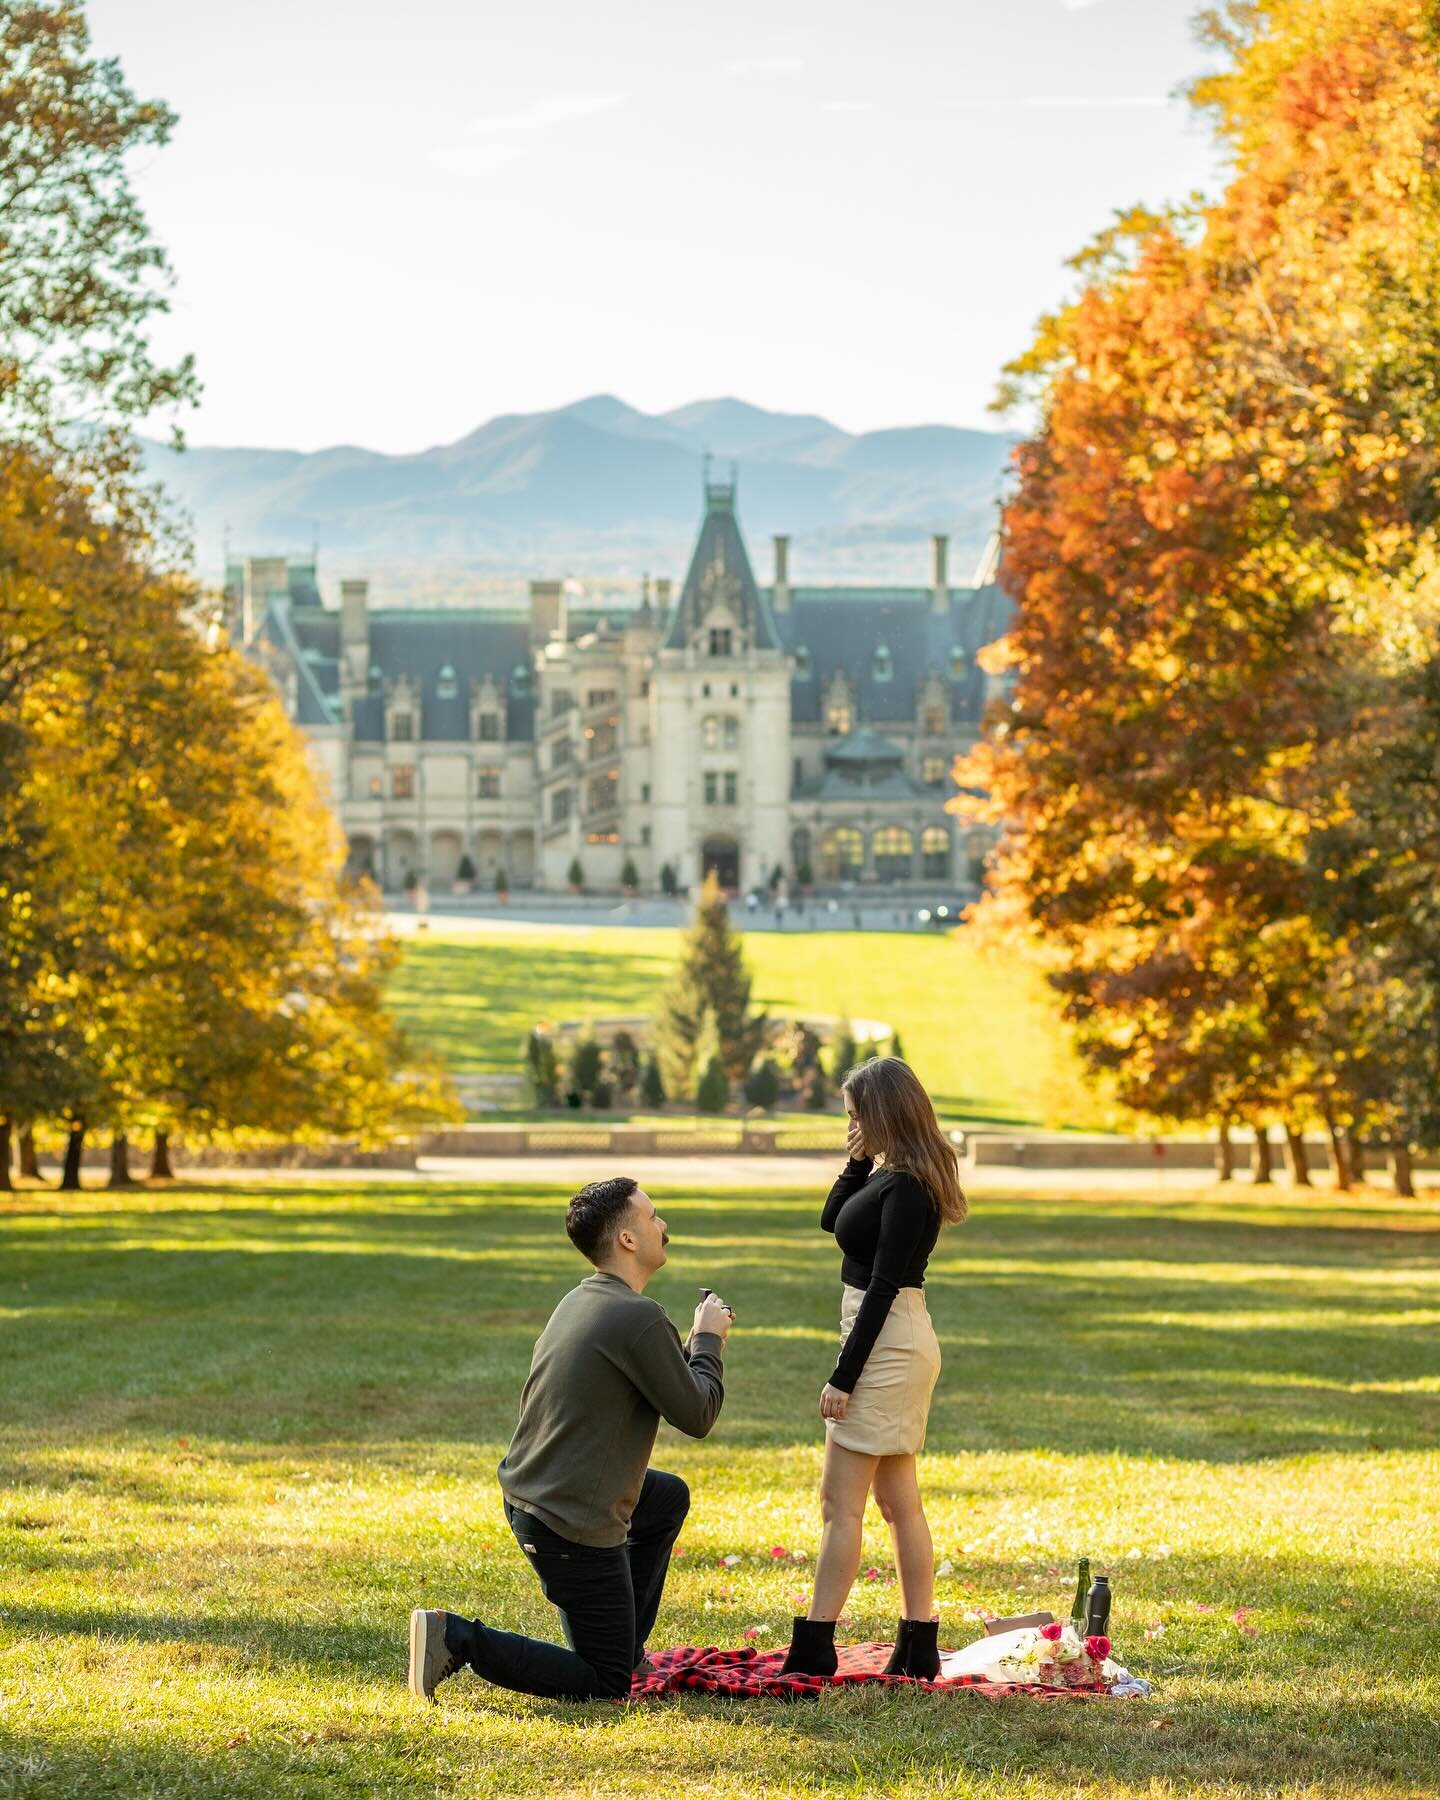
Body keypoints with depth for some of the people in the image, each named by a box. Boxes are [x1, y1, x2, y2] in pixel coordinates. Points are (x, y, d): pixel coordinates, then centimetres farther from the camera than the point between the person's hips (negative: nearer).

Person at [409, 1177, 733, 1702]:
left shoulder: (580, 1302, 8)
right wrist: (709, 1340, 3)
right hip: (572, 1527, -10)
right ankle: (459, 1641, -10)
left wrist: (696, 1342, 20)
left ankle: (622, 1644, 34)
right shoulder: (639, 1318, -21)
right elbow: (697, 1416, -11)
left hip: (525, 1494, 10)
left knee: (671, 1498, 32)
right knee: (606, 1687, 2)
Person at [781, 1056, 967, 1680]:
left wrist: (844, 1376, -19)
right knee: (898, 1501, 13)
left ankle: (813, 1650, -6)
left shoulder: (907, 1188, -19)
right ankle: (919, 1649, 17)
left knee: (840, 1501, -7)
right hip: (893, 1344, 10)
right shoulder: (888, 1174, 10)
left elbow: (883, 1286, -20)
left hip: (888, 1346, -10)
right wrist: (858, 1159, 6)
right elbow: (831, 1219, 21)